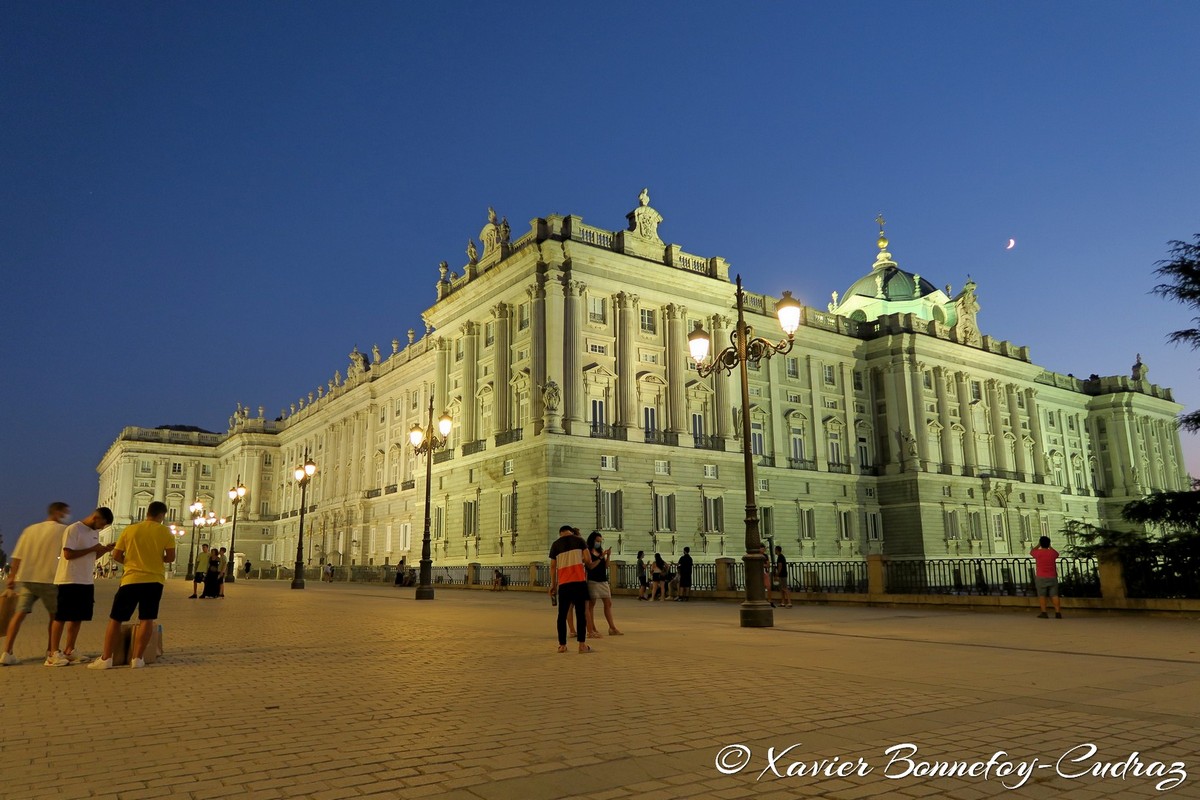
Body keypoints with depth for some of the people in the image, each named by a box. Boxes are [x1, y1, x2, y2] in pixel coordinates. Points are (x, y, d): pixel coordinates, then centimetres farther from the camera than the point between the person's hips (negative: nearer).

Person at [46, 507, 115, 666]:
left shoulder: (95, 532, 13)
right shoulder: (73, 530, -13)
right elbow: (68, 554, -19)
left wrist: (104, 550, 2)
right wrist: (92, 549, -19)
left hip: (87, 581, 8)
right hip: (69, 580, -8)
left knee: (78, 617, 10)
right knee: (61, 617, -2)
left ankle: (69, 651, 18)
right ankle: (54, 653, 2)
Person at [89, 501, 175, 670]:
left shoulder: (130, 529, 3)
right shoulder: (165, 531, -1)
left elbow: (116, 556, 3)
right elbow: (170, 557, -3)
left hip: (131, 579, 1)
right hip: (154, 580, 0)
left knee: (115, 619, 9)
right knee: (146, 619, 5)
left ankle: (106, 658, 7)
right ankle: (137, 658, 2)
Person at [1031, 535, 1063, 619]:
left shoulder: (1038, 552, -5)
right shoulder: (1053, 552, 1)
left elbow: (1031, 552, 19)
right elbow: (1057, 554, 27)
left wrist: (1038, 545, 28)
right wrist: (1049, 546, 36)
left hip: (1041, 577, -3)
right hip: (1052, 577, 3)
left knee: (1042, 595, 1)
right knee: (1054, 595, 4)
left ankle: (1044, 613, -4)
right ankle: (1058, 613, 0)